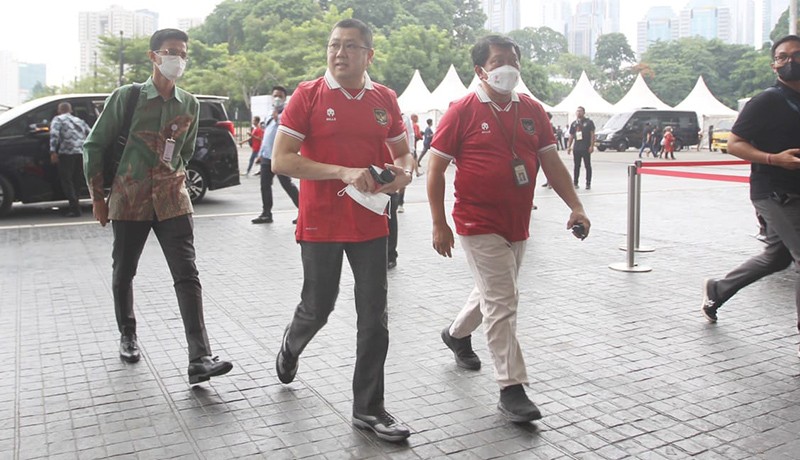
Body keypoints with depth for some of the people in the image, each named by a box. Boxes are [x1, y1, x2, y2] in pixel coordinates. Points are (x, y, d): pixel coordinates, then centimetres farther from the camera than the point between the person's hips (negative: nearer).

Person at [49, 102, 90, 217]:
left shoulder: (58, 119, 8)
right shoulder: (79, 121, 24)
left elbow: (54, 134, -9)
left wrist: (53, 152, -14)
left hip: (67, 153, -5)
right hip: (81, 153, 5)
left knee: (66, 181, -1)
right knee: (75, 182, 13)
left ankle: (75, 208, -9)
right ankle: (74, 207, 14)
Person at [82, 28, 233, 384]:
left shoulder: (190, 105, 5)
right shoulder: (126, 97, -5)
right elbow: (95, 146, 1)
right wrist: (97, 197, 3)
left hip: (172, 201, 2)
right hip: (128, 201, -1)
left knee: (187, 277, -10)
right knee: (123, 273, 12)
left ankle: (199, 360, -15)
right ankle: (127, 335, 38)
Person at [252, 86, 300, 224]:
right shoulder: (271, 115, 20)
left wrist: (277, 118, -21)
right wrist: (260, 154, 23)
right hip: (267, 156, 8)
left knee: (287, 184, -7)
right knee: (265, 185, 8)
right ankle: (266, 213, 16)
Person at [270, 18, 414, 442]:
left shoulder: (385, 99, 4)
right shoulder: (308, 95, -7)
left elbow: (403, 153, 16)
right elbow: (280, 160, -13)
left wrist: (404, 172, -9)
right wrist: (343, 172, -22)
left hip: (369, 223, 3)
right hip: (320, 224, -3)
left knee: (374, 317, 4)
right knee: (318, 307, 12)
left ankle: (368, 409, 18)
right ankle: (290, 348, 48)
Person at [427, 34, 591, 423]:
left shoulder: (532, 111, 7)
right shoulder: (463, 112, -8)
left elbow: (551, 162, 9)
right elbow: (436, 168, -7)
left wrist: (575, 206, -2)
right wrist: (439, 224, -10)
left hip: (517, 225, 6)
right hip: (479, 224, -6)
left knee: (494, 293, 22)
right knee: (502, 303, -7)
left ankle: (457, 334, 49)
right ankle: (511, 390, 2)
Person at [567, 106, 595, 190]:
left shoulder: (589, 122, 0)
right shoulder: (574, 123, 13)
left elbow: (592, 135, -4)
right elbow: (571, 136, 16)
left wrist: (592, 146, -13)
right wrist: (569, 146, 8)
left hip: (586, 148, -4)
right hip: (576, 148, 4)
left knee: (588, 166, 1)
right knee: (577, 166, 8)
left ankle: (588, 183, 5)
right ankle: (575, 183, 12)